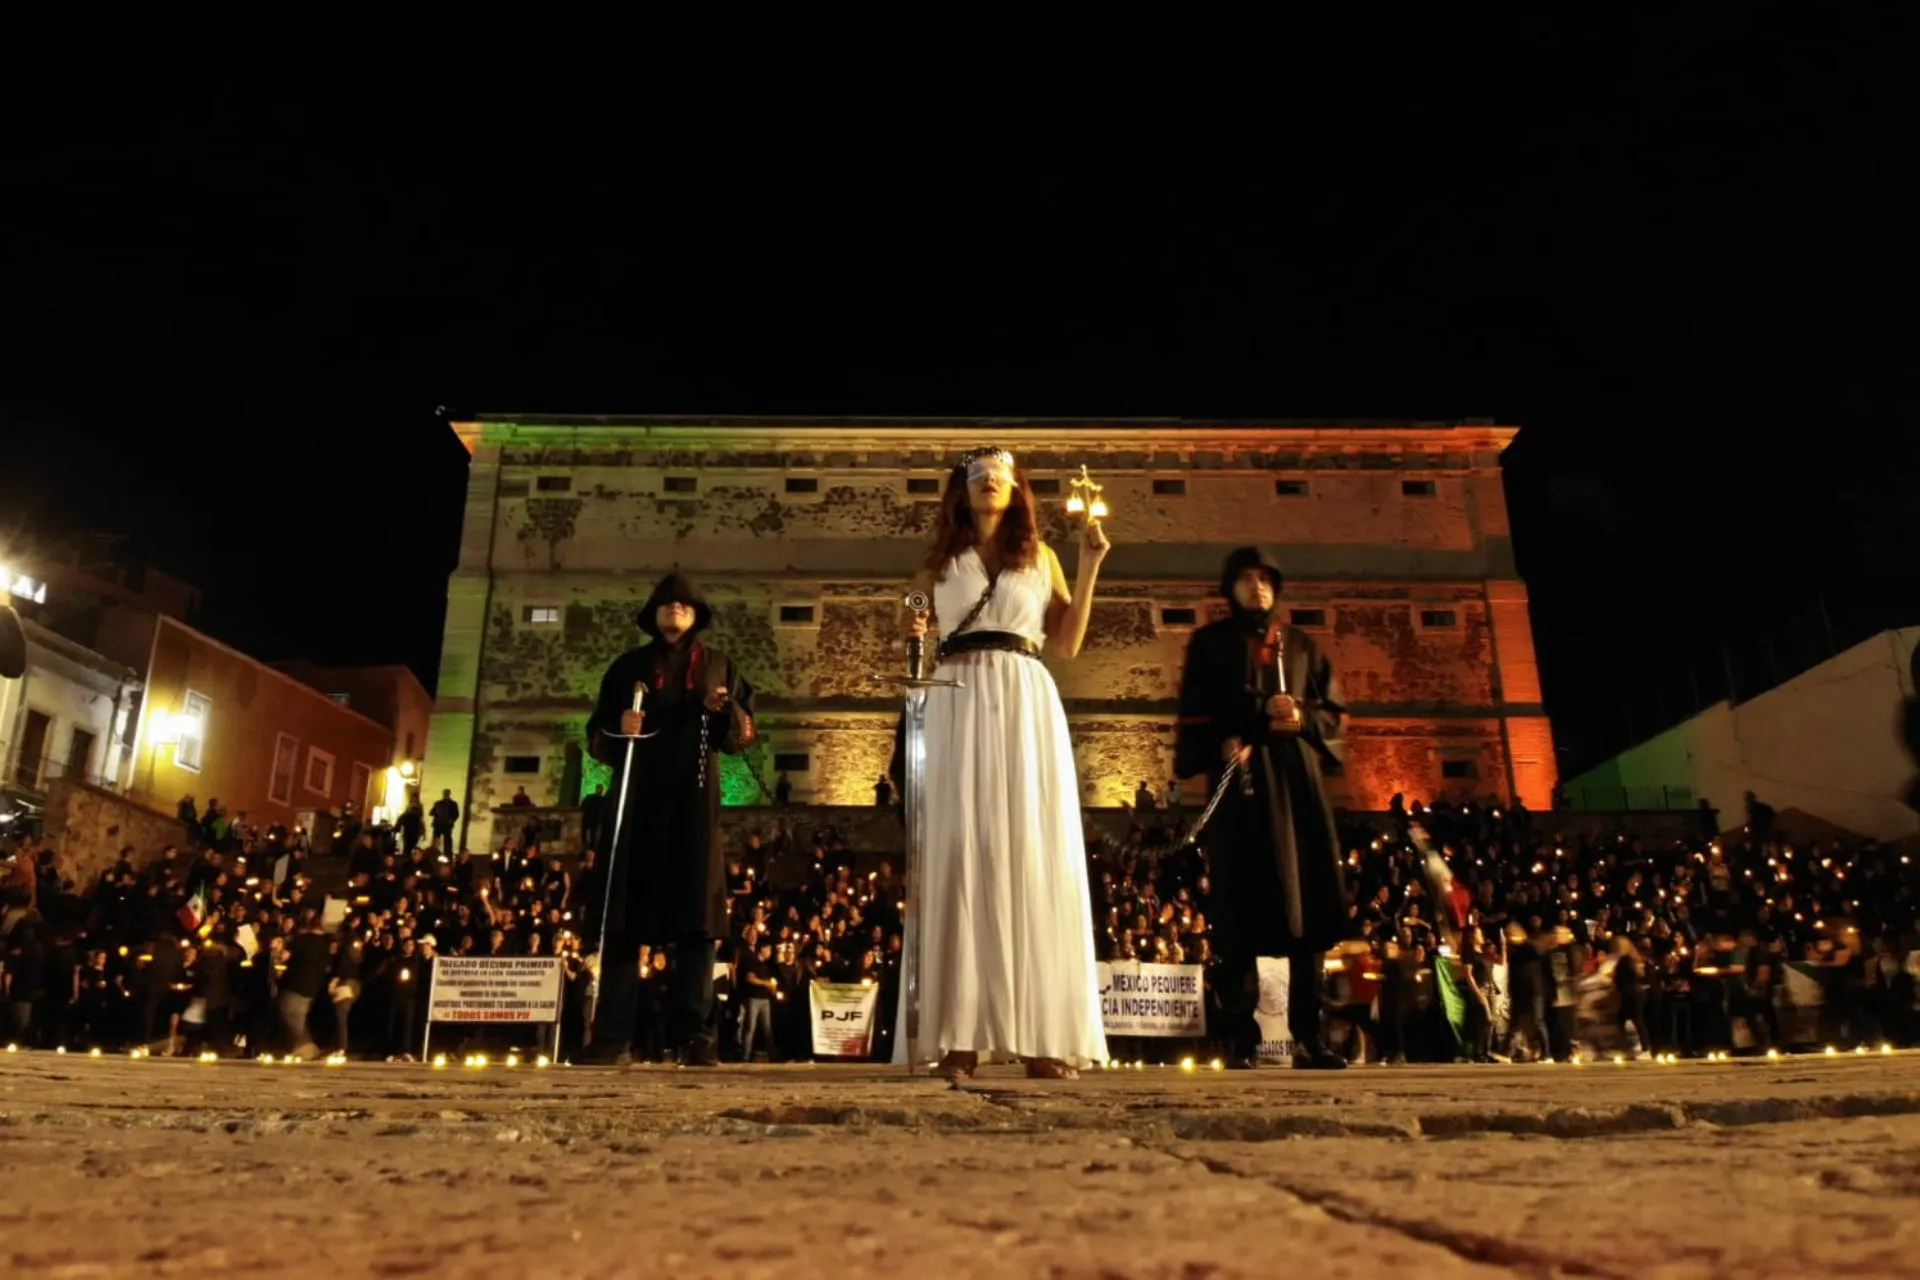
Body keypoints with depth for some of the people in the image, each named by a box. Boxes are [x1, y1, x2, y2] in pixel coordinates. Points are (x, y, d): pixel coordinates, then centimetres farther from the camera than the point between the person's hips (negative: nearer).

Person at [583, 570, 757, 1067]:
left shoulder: (718, 666, 15)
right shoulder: (628, 666, 16)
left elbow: (744, 734, 9)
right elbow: (596, 733, 12)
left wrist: (725, 710, -12)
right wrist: (619, 729, -10)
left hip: (694, 799, 0)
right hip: (637, 797, 1)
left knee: (696, 917, -6)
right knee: (625, 915, -4)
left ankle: (696, 1036, -5)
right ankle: (614, 1036, -3)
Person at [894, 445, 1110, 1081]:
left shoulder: (1040, 556, 17)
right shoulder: (940, 561, 18)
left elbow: (1066, 644, 11)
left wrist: (1089, 567, 7)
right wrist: (916, 636, -1)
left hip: (1025, 703, 0)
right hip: (956, 703, 0)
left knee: (1034, 855, -7)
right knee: (960, 853, -9)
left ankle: (1042, 1033, -7)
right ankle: (960, 1035, -10)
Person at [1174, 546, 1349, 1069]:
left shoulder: (1301, 645, 21)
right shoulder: (1209, 643, 12)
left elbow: (1333, 713, 14)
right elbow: (1193, 715, 3)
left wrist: (1301, 717, -7)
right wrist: (1221, 744, -17)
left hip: (1296, 775, 3)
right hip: (1237, 777, -3)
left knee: (1308, 903, -3)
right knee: (1241, 907, -7)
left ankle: (1308, 1035, 2)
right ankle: (1241, 1037, -5)